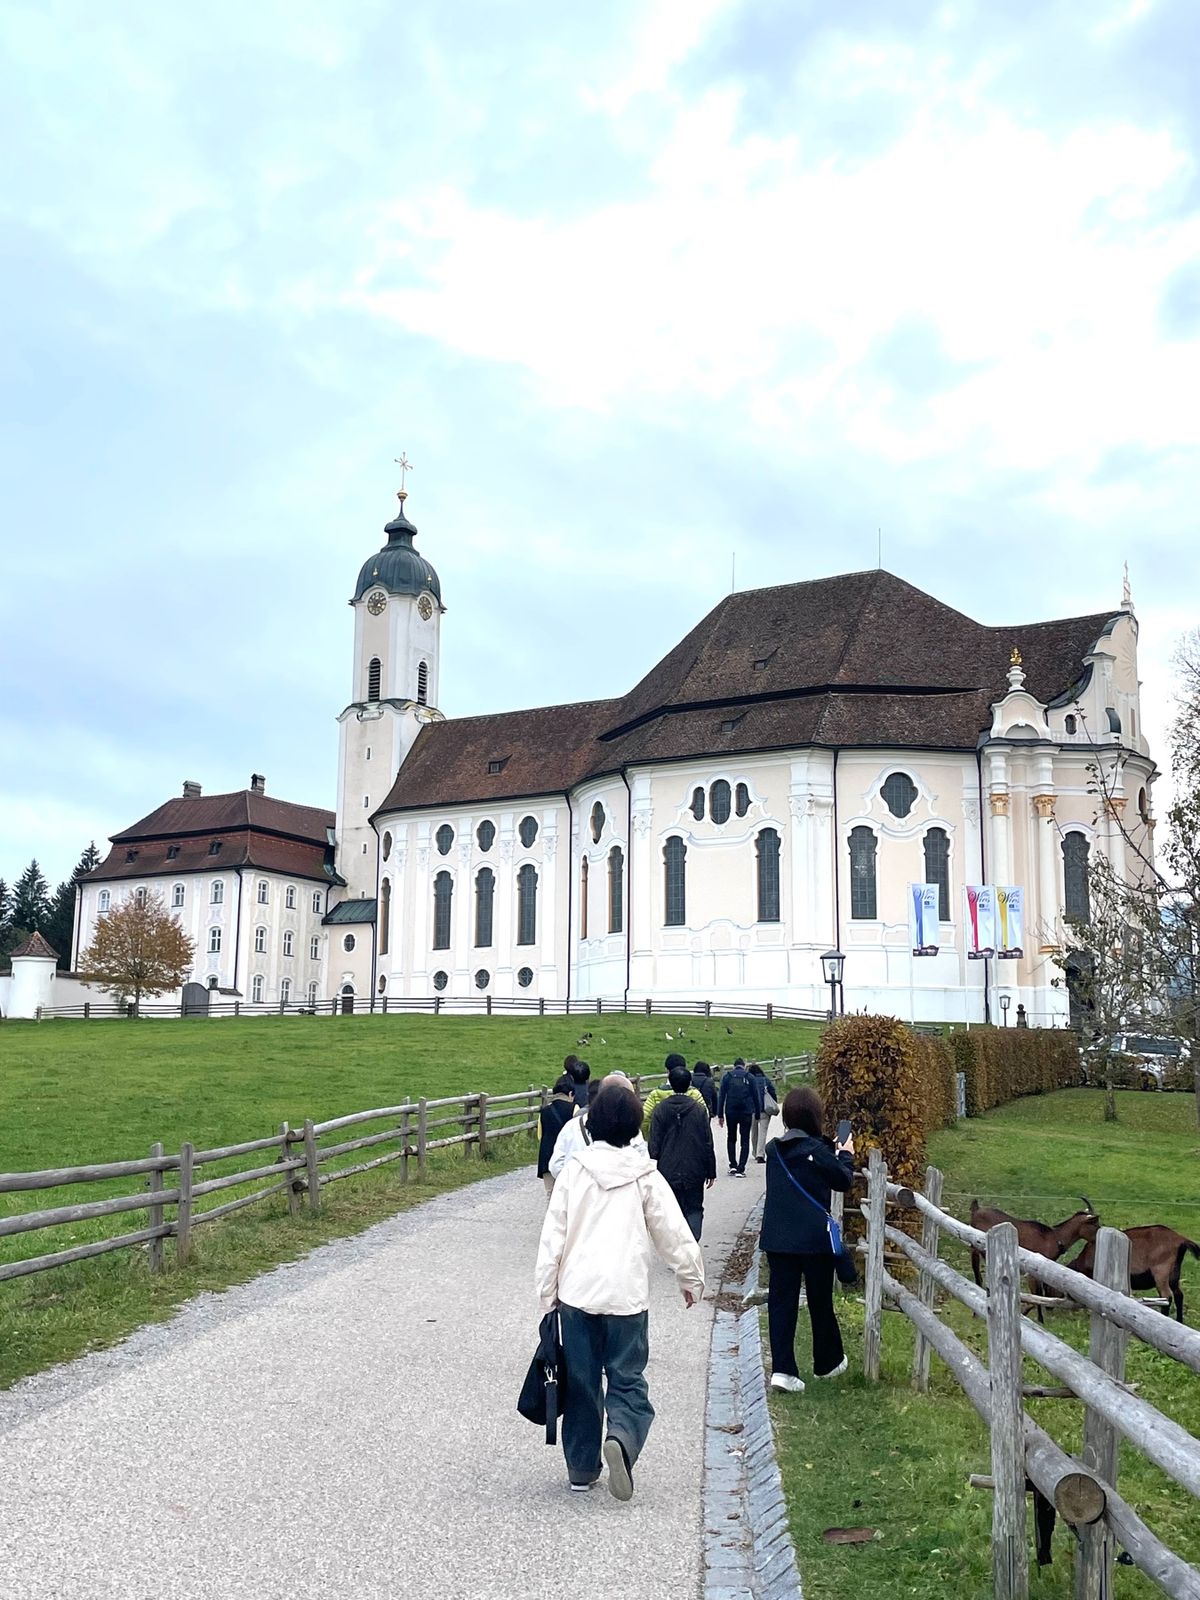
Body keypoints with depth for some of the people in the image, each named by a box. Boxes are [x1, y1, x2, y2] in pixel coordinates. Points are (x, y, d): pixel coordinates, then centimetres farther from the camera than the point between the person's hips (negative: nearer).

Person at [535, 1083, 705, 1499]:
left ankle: (582, 1467, 20)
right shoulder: (645, 1176, -4)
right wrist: (691, 1278, 18)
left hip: (576, 1293, 2)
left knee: (581, 1381, 14)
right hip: (626, 1294, -1)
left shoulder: (574, 1171, -2)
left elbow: (552, 1235, 0)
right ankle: (621, 1439, -20)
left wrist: (546, 1292, 9)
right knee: (627, 1379, 6)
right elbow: (674, 1234, 2)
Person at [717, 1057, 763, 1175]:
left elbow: (721, 1096, 0)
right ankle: (740, 1169, -2)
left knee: (731, 1139, 17)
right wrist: (758, 1114, 9)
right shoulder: (750, 1078, 3)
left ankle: (733, 1166, 9)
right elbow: (756, 1097, 3)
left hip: (730, 1112, 0)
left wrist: (720, 1115, 3)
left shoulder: (727, 1077, 3)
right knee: (745, 1140, 6)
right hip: (746, 1112, 0)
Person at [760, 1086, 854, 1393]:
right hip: (814, 1238, -4)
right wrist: (846, 1155, 15)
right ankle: (827, 1362, 31)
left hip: (777, 1238, 4)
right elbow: (844, 1181, -3)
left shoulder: (774, 1149, 1)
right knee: (820, 1301, 14)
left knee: (781, 1301, 6)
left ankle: (782, 1368, -1)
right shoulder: (817, 1150, -16)